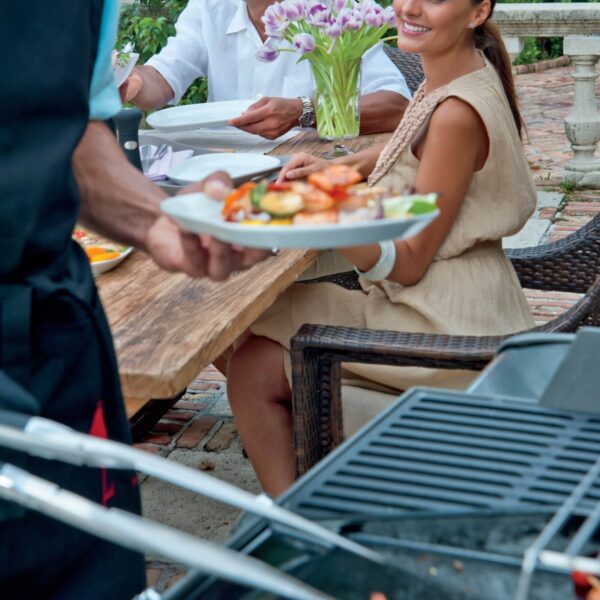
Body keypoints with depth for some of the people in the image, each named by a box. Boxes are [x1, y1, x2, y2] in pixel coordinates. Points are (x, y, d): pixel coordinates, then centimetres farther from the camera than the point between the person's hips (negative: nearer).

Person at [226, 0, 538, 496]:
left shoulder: (459, 112, -22)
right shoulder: (455, 78, 5)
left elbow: (409, 263, -19)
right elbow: (417, 152, 26)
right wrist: (335, 168, 9)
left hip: (442, 326, -10)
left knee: (254, 368, -8)